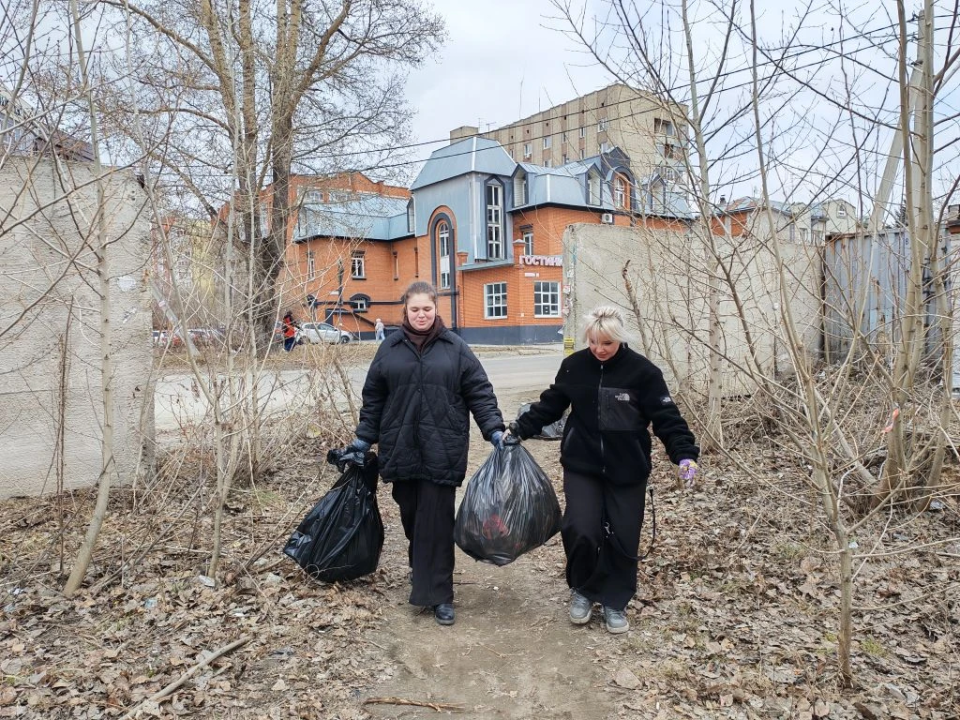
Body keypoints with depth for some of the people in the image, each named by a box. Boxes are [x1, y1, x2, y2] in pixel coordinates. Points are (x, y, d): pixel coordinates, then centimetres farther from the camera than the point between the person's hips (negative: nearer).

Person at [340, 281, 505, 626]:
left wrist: (494, 428, -10)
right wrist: (364, 437, 9)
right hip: (401, 449, 3)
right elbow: (373, 397, 10)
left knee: (436, 521, -2)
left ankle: (438, 593, 8)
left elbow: (479, 391, -1)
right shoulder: (390, 347, 6)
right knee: (410, 515, 14)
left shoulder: (454, 347, 1)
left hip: (441, 450, -2)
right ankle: (421, 569, 40)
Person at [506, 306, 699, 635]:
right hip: (581, 465, 1)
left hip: (626, 470, -1)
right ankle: (582, 590, 20)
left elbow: (666, 417, -10)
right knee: (579, 530, -8)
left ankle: (615, 602, 28)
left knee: (623, 537, 5)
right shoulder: (574, 365, -2)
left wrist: (685, 453, -22)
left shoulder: (642, 371, -10)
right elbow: (550, 404, 7)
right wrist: (519, 429, 1)